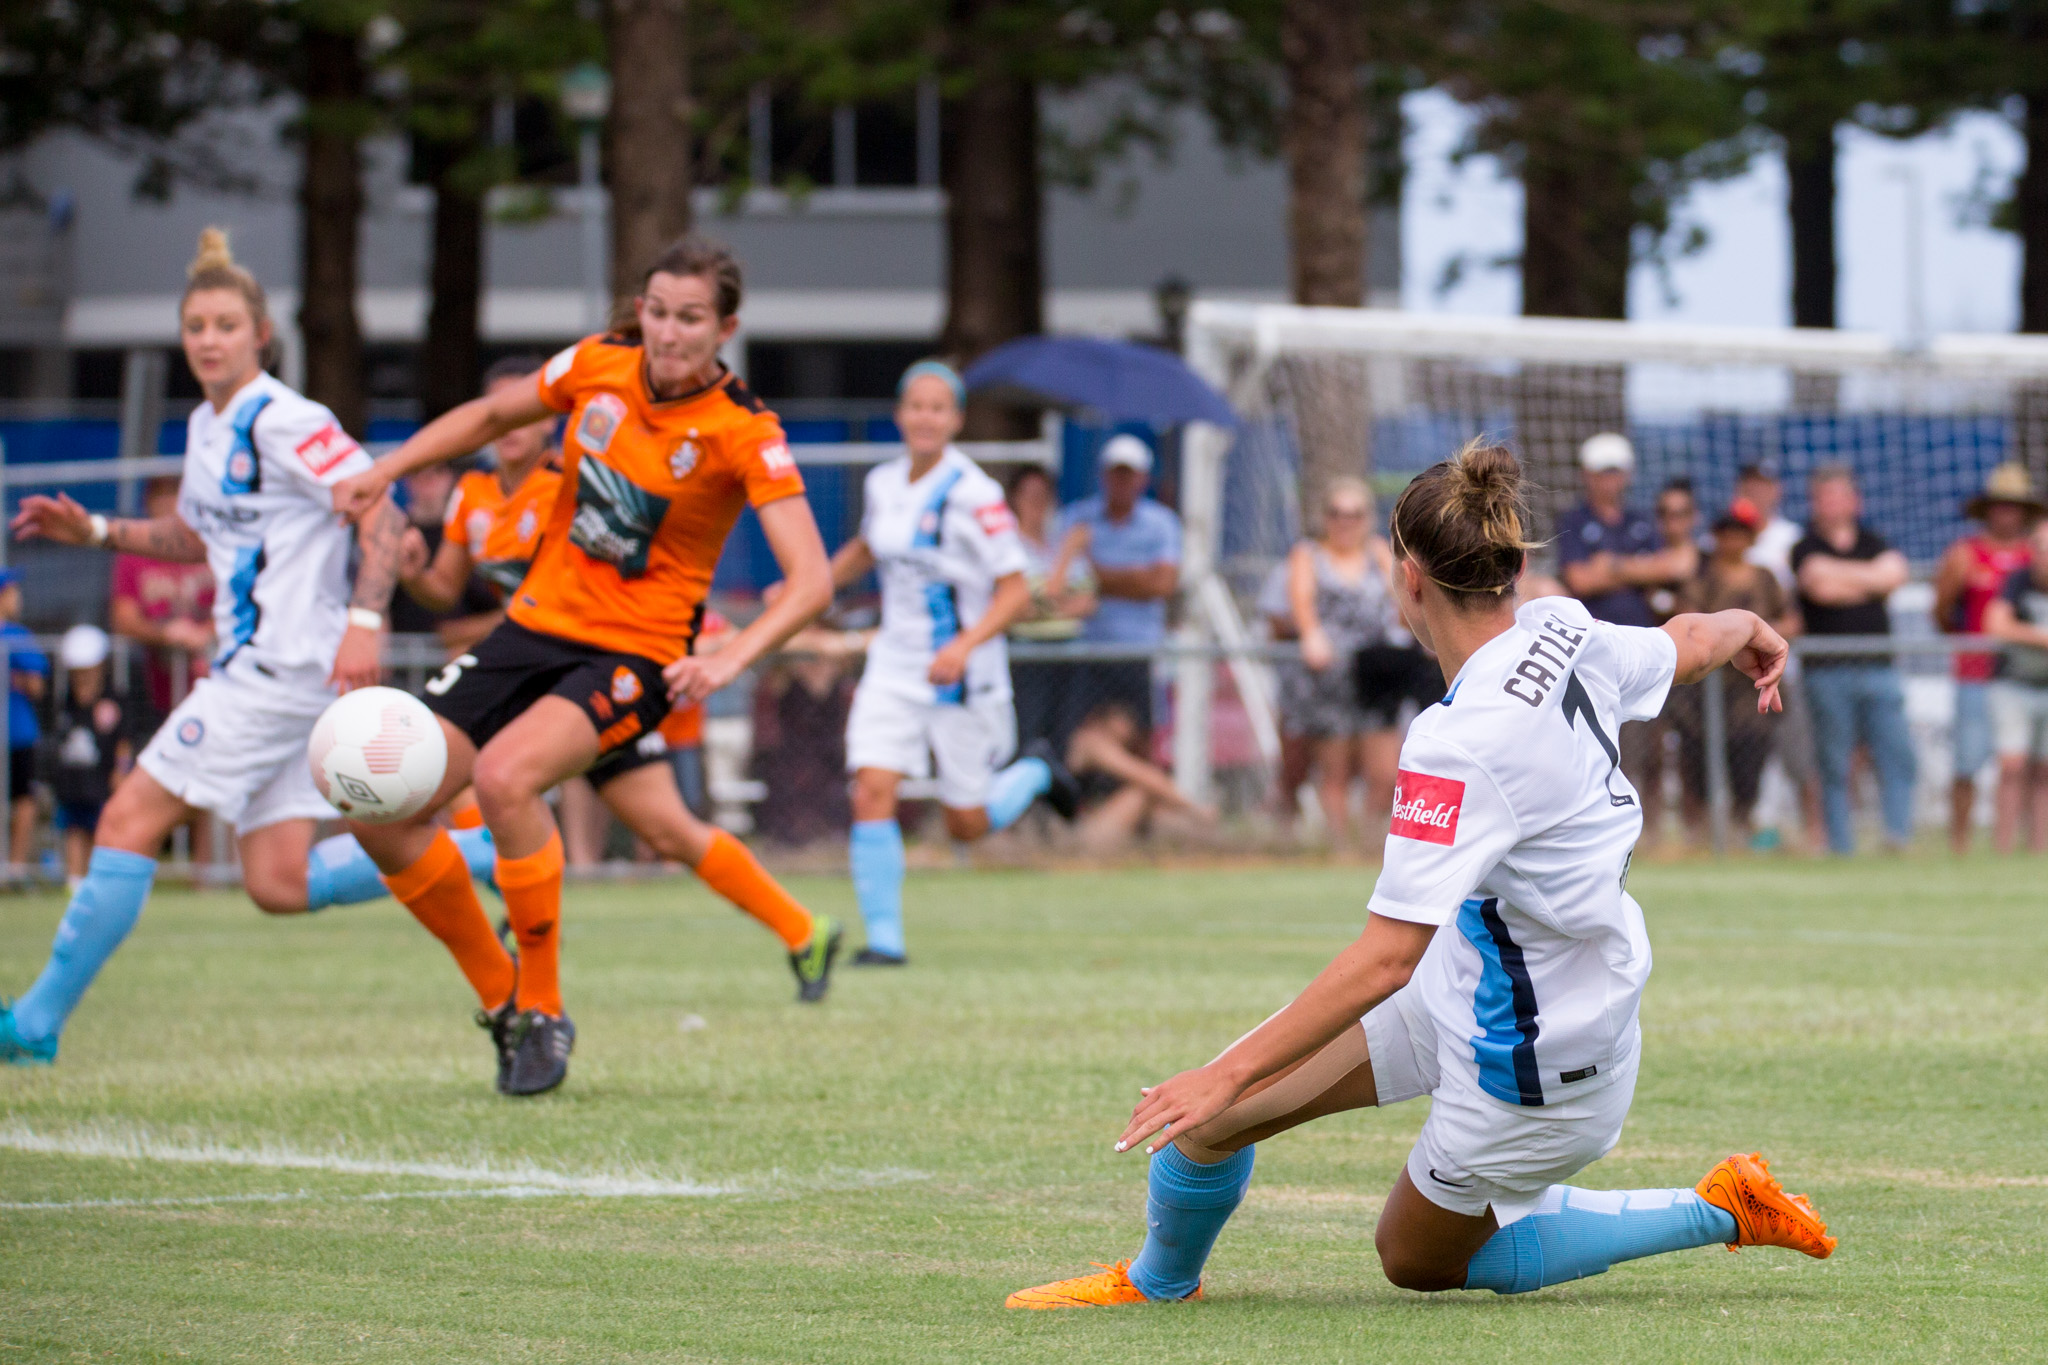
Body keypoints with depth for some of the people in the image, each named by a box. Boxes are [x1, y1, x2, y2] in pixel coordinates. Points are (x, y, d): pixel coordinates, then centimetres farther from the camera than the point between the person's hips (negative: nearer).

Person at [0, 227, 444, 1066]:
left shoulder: (286, 423, -11)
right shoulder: (206, 427, 17)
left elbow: (381, 513, -16)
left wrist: (364, 620, -28)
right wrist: (95, 531, 19)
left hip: (286, 668, -10)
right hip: (252, 664, 10)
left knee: (129, 821, -9)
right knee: (280, 887, 3)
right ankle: (484, 858, 11)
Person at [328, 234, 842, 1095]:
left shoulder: (743, 434, -17)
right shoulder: (598, 366, -4)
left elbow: (810, 581, -22)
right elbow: (494, 415, 15)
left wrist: (729, 661, -38)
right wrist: (387, 470, 3)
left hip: (637, 653, -6)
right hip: (536, 627, 6)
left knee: (504, 775, -33)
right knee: (382, 810, -1)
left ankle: (543, 1009, -15)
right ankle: (499, 1001, 20)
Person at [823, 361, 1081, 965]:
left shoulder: (973, 495, -17)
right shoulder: (882, 483, 2)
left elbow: (1016, 592, -16)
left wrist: (966, 644, -30)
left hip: (962, 675, -4)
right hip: (894, 665, 4)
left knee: (967, 824, 7)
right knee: (871, 791, -14)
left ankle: (1036, 770, 37)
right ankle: (884, 938, -8)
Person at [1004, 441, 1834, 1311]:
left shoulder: (1464, 745, -34)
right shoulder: (1563, 634, -10)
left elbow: (1386, 957, -36)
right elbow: (1690, 643, 13)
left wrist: (1228, 1077, -34)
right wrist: (1748, 629, 40)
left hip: (1526, 1075, -8)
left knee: (1420, 1260, 18)